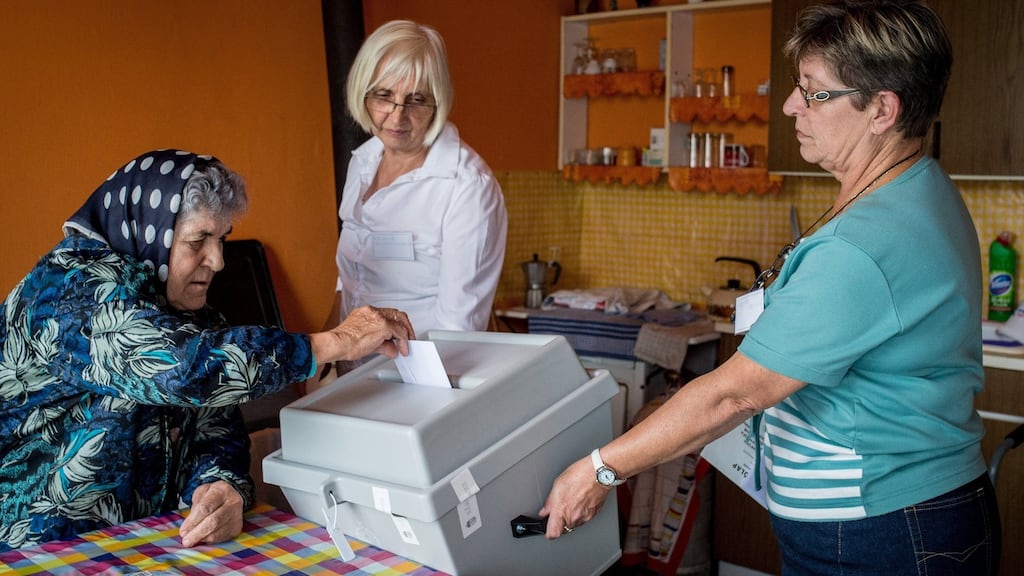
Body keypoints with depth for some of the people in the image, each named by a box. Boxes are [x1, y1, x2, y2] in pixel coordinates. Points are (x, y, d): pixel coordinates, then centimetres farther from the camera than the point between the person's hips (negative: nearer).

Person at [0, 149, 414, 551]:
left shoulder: (193, 318, 6)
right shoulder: (73, 286, -17)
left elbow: (215, 430, -1)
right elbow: (181, 368, -33)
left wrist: (225, 488, -23)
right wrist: (333, 343, -29)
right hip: (44, 554, -5)